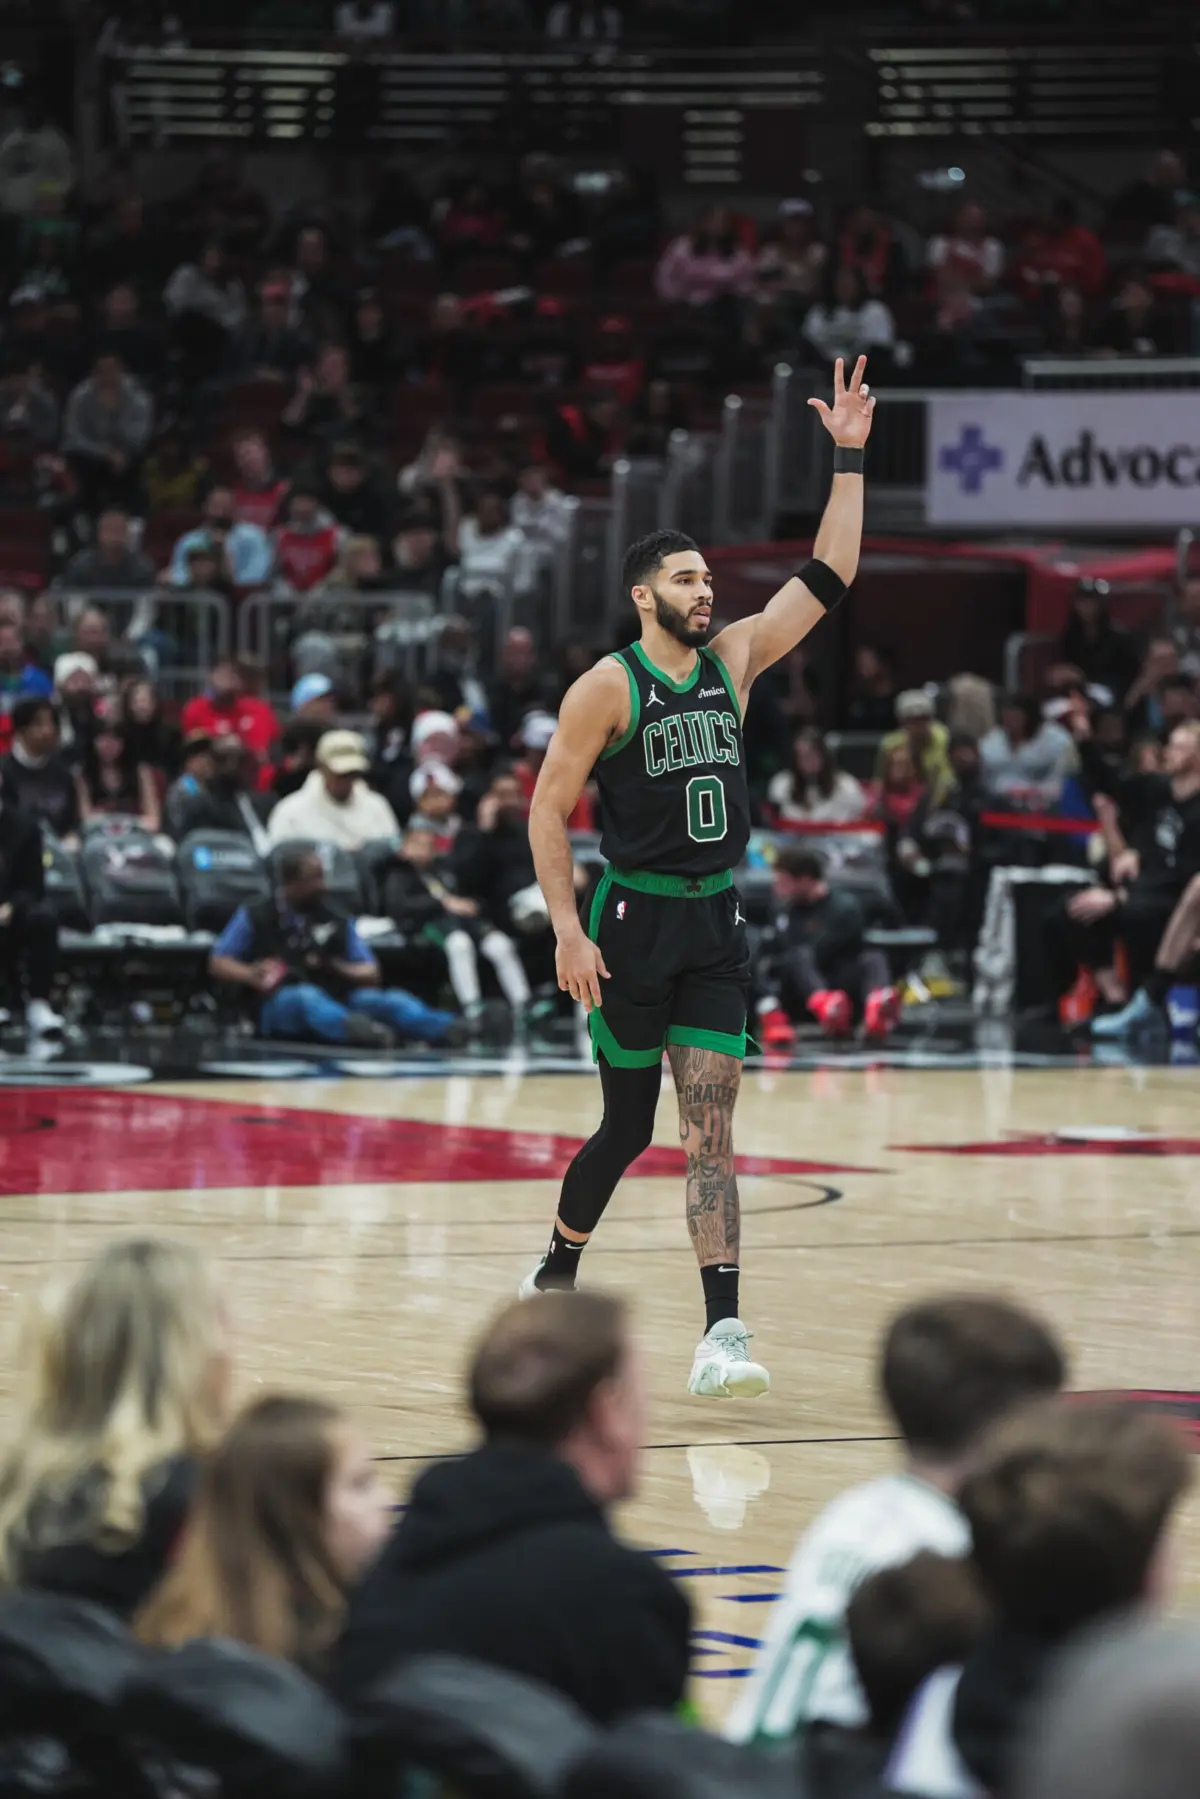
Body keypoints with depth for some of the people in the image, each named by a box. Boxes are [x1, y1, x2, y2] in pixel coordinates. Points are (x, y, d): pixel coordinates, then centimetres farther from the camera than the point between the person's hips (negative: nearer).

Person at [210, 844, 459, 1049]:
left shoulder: (336, 921, 20)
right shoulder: (256, 917, 12)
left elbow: (370, 974, 16)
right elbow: (218, 964, 10)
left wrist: (341, 969, -7)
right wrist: (252, 976, -12)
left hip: (337, 1002, 4)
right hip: (282, 1005, -4)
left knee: (391, 1000, -25)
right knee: (308, 997, -40)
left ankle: (447, 1030, -55)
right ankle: (355, 1030, -73)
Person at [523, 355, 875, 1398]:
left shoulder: (732, 661, 8)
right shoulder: (608, 687, -7)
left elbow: (827, 582, 6)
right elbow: (548, 807, -6)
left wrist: (850, 462, -1)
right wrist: (569, 930, -13)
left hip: (717, 925, 4)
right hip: (635, 921, -4)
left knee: (710, 1129, -5)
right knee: (626, 1127, 6)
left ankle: (722, 1333, -14)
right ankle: (557, 1273, 32)